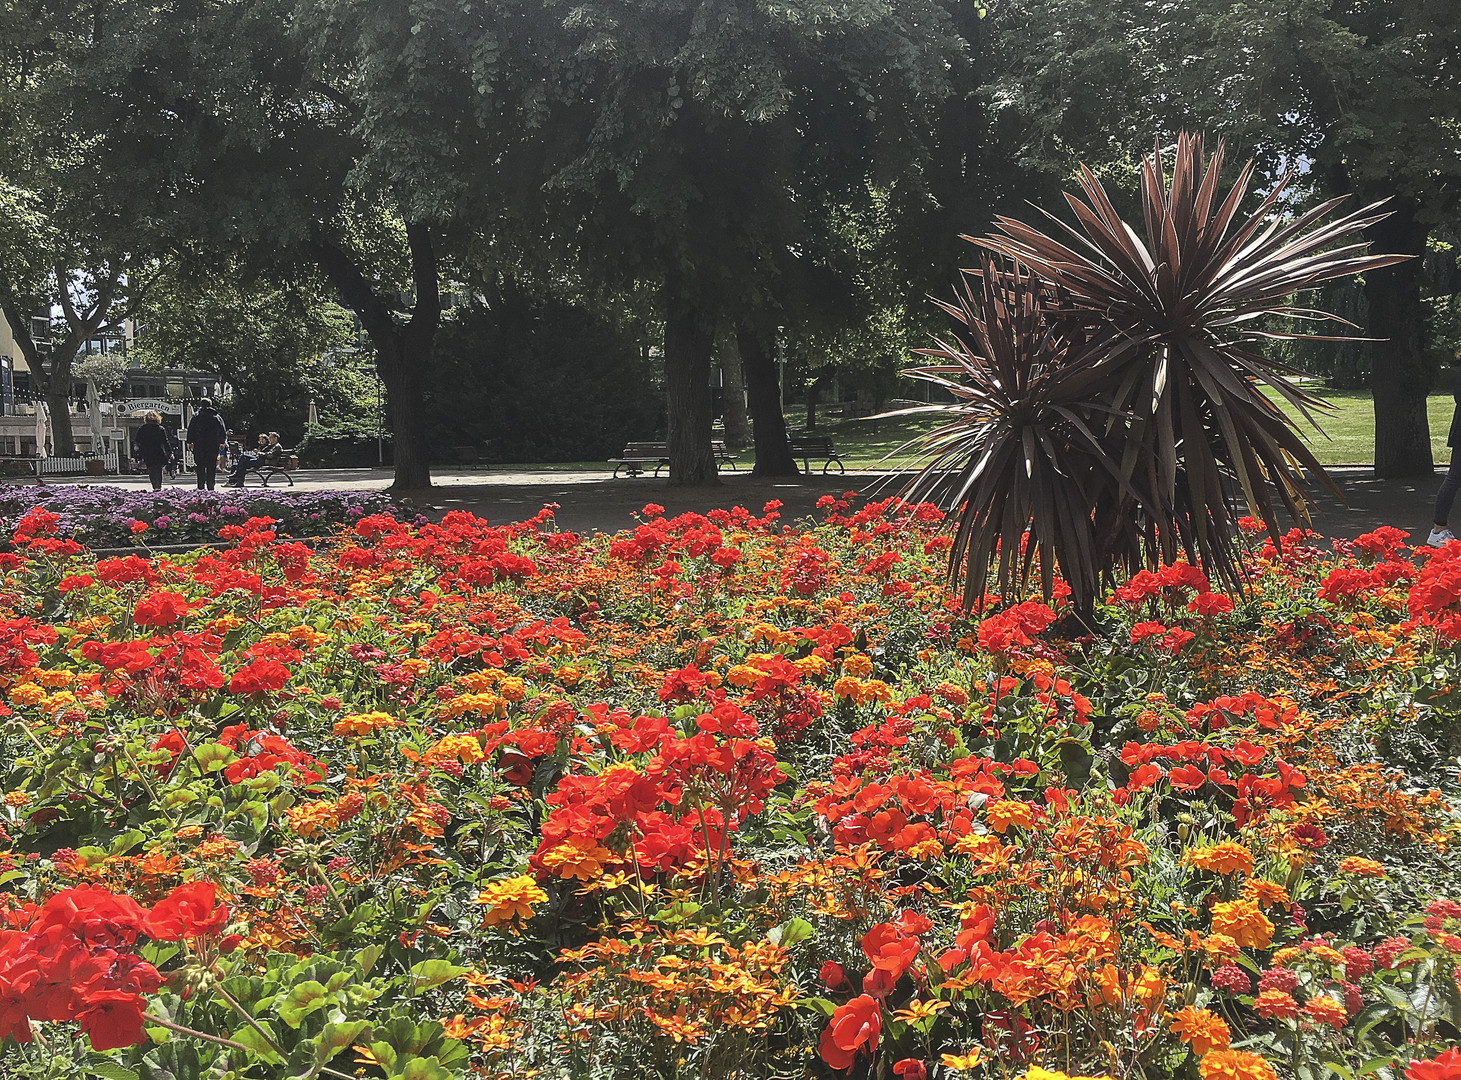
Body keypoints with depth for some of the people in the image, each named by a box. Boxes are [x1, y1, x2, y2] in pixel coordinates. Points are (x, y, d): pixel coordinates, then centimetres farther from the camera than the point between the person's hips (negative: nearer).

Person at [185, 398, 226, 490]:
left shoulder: (196, 416, 2)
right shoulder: (217, 416, 7)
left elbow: (190, 429, -1)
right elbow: (223, 431, 8)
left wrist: (189, 442, 4)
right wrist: (221, 442, 18)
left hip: (199, 444, -1)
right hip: (214, 444, 1)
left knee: (200, 466, 3)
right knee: (212, 466, 4)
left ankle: (201, 486, -3)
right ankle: (211, 487, 0)